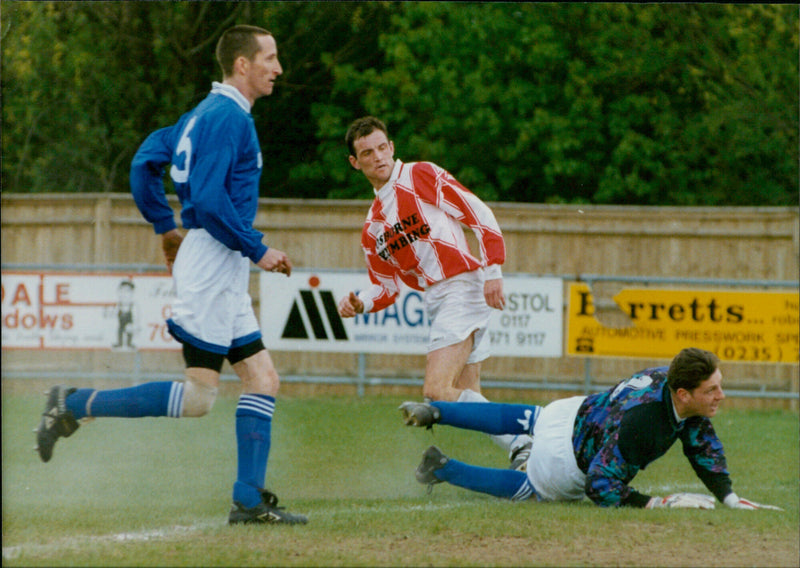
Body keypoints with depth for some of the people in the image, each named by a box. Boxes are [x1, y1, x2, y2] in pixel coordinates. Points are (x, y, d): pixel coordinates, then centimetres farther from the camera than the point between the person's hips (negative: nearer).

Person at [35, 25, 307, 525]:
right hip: (213, 263, -10)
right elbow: (210, 198, -22)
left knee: (263, 381, 7)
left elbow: (145, 161, 21)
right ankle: (77, 406, -5)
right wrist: (258, 250, -15)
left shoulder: (206, 113, 16)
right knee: (199, 397, -10)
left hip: (225, 274, 10)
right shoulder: (228, 117, -13)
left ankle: (249, 500, 7)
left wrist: (166, 227, 25)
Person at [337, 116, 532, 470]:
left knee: (436, 390, -19)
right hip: (436, 303, 8)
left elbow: (480, 215, -7)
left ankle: (520, 445, -19)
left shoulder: (422, 176, -1)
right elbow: (387, 288, 22)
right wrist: (359, 304, 1)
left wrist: (492, 270, -15)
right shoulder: (372, 226, 20)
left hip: (463, 288, -8)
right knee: (466, 398, 4)